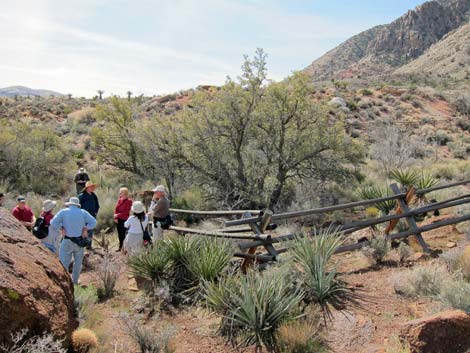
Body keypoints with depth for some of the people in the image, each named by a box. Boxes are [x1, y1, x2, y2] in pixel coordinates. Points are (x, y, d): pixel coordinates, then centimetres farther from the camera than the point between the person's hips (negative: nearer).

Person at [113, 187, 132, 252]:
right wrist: (115, 217, -3)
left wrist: (118, 215, -14)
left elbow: (127, 211, -12)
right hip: (118, 220, 6)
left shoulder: (129, 201, -7)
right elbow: (116, 209, 9)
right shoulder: (119, 200, 11)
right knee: (119, 234, 9)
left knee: (122, 233, -7)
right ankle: (121, 247, 18)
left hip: (124, 220, -6)